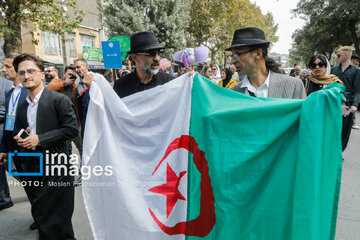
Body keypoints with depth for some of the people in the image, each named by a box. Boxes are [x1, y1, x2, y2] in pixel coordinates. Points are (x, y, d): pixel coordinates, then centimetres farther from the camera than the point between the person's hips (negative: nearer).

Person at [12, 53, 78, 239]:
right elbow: (17, 133, 23)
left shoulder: (58, 100, -9)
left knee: (57, 216, -1)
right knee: (40, 215, 16)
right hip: (32, 167, 7)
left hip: (56, 166, -7)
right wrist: (19, 140, -1)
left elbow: (71, 129, -15)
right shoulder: (22, 107, 13)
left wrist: (39, 139, -17)